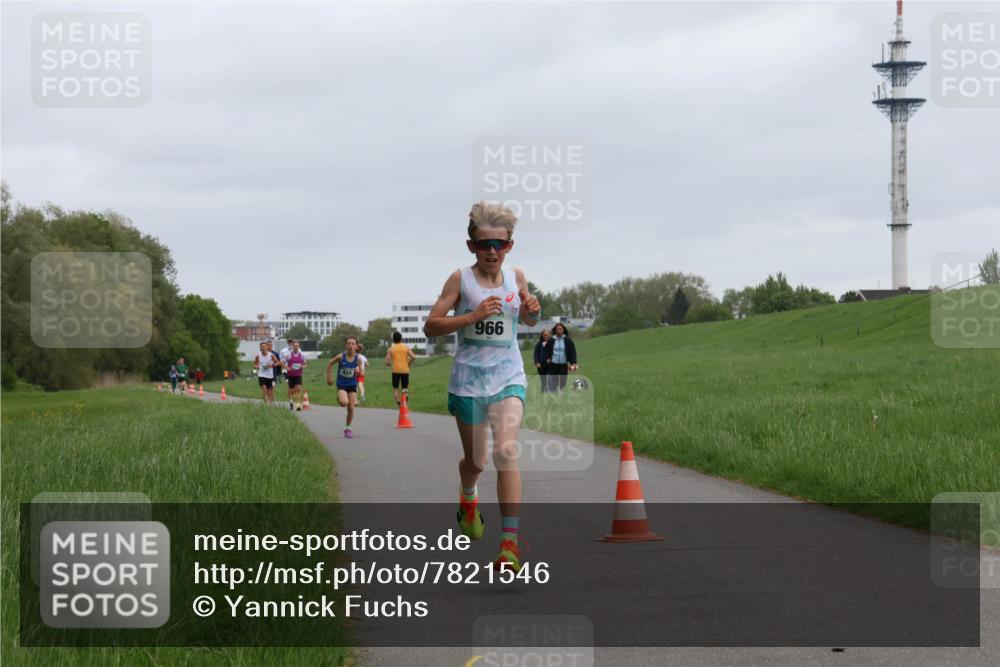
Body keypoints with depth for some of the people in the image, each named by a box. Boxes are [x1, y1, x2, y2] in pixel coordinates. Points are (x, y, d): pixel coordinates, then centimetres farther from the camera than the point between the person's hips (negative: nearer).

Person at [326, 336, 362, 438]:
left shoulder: (357, 359, -8)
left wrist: (358, 371, -13)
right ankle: (339, 399, 10)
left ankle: (348, 428, 20)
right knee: (344, 403, -27)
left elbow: (359, 371, 10)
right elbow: (330, 364, 1)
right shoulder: (341, 356, -14)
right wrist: (329, 377, 1)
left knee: (351, 408, 2)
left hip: (352, 385, 2)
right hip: (341, 384, -2)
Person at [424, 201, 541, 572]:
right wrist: (473, 316, -22)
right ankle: (468, 498, 51)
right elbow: (431, 325, -10)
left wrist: (532, 311, -1)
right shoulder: (461, 280, -5)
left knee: (506, 451, -20)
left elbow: (529, 321, 23)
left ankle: (509, 542, -22)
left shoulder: (516, 277, 5)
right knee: (475, 460, 13)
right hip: (468, 379, -1)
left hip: (508, 378, 1)